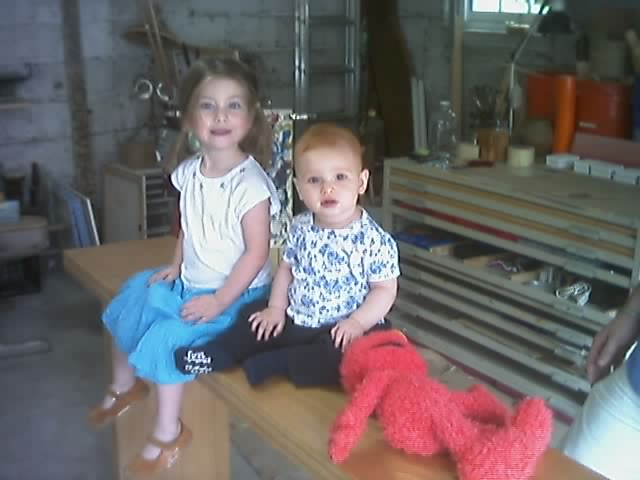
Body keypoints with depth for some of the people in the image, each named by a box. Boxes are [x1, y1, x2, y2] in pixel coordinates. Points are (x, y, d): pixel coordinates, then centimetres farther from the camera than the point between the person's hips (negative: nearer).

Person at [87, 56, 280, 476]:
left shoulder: (250, 184, -26)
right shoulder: (189, 173, -3)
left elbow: (257, 253, -24)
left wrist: (219, 300, -23)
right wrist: (176, 266, 5)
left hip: (235, 293, -8)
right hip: (190, 282, 8)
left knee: (166, 336, -19)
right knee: (130, 302, 16)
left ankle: (168, 432, 3)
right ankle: (125, 386, 42)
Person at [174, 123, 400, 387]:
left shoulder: (375, 240, -17)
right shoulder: (300, 228, 0)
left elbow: (385, 289, -12)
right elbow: (286, 268, 13)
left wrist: (357, 323, -23)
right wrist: (276, 308, 3)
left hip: (341, 330, -6)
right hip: (295, 319, 6)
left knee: (346, 354, -33)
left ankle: (273, 364, -22)